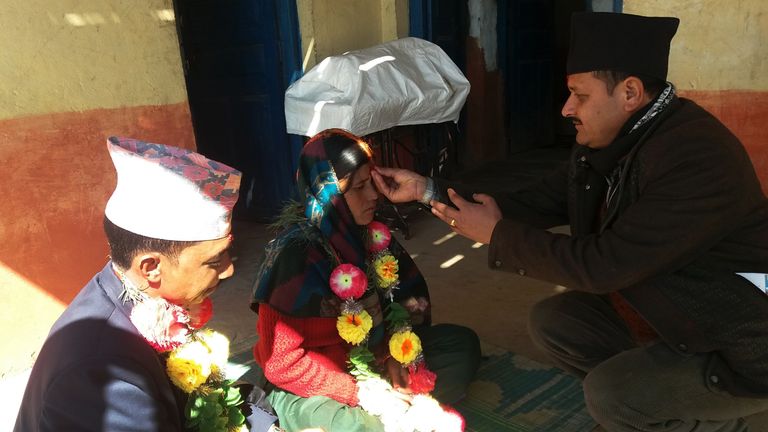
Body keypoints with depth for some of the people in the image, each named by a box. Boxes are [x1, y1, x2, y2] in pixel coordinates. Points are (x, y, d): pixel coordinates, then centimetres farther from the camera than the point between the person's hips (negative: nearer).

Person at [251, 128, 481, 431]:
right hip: (313, 386, -6)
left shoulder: (368, 231, -7)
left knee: (463, 344, 3)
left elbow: (409, 293, 6)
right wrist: (362, 393, -24)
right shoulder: (297, 257, -26)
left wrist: (396, 352, -8)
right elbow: (282, 363, -24)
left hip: (372, 356, 7)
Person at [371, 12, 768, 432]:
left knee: (608, 394, -21)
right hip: (660, 311, 8)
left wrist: (498, 235, -21)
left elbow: (603, 265, -32)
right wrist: (427, 189, -4)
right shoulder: (606, 143, -5)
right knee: (551, 321, 0)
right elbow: (538, 201, -1)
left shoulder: (700, 157, -31)